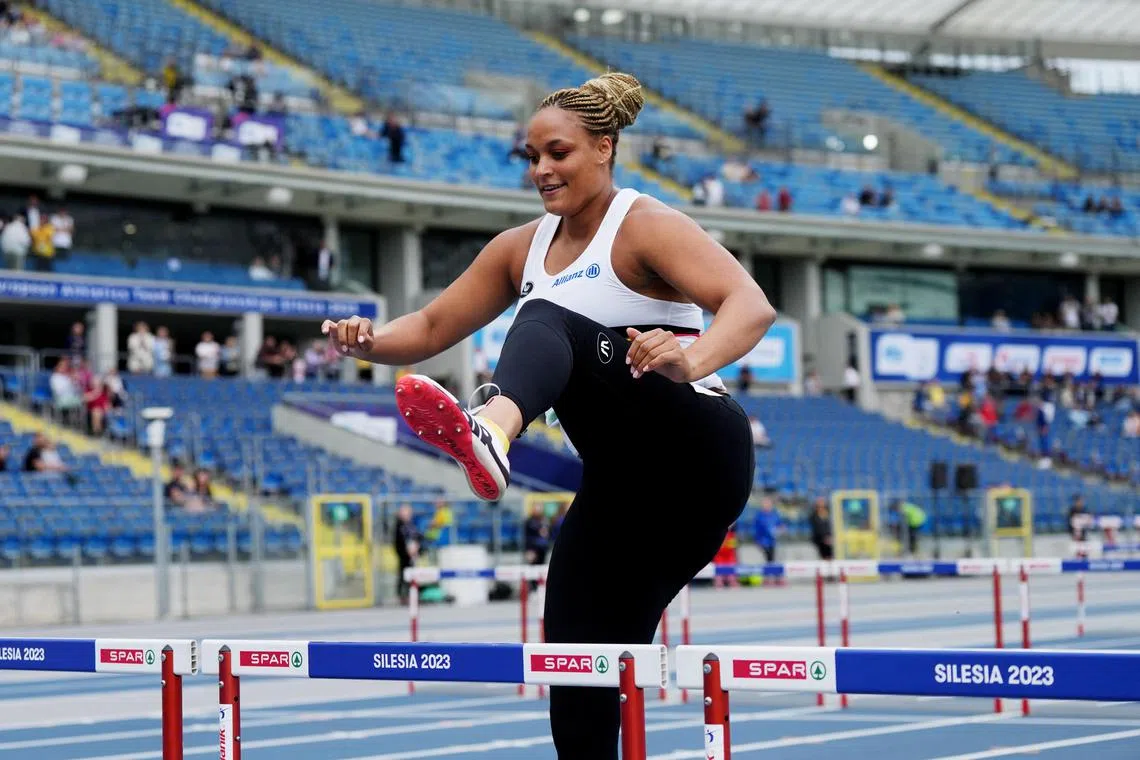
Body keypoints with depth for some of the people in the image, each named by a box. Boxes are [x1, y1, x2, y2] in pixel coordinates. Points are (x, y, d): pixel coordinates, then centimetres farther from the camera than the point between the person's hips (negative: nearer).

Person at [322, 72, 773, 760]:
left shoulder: (644, 226, -6)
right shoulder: (524, 249, 15)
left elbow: (752, 306, -22)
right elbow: (431, 328, 16)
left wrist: (691, 360, -43)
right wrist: (369, 342, -6)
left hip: (696, 456, -8)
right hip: (622, 484, 8)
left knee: (546, 320, -30)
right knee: (579, 702, 2)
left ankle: (492, 435, -64)